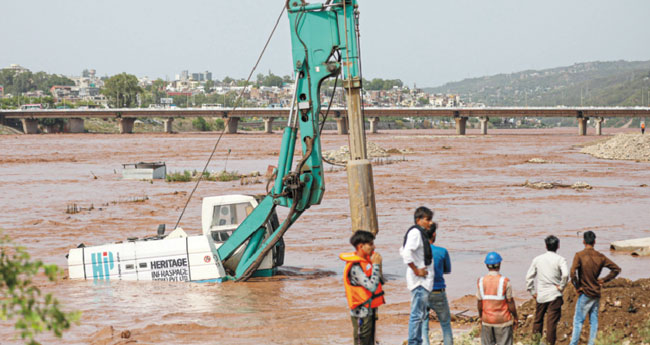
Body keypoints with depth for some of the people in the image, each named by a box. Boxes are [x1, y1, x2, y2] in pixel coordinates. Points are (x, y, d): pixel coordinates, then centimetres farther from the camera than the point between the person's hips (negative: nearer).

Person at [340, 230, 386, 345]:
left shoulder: (367, 259, 6)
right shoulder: (355, 267, -22)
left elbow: (379, 281, 16)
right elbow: (372, 286, -27)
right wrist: (376, 265, -21)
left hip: (370, 309, 9)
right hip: (362, 312, -9)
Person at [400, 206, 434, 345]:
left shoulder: (420, 233, 16)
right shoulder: (415, 232, -16)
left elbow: (403, 251, 26)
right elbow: (406, 253, -29)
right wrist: (416, 270, -21)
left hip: (423, 280, 11)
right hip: (419, 281, -11)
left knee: (422, 313, 16)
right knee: (417, 314, -7)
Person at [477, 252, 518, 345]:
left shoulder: (481, 281, -4)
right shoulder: (505, 282, -13)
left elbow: (479, 303, 0)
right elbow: (510, 302, -9)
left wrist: (480, 317, 15)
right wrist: (515, 318, 4)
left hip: (487, 320, 3)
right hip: (503, 320, -3)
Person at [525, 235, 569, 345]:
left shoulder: (537, 259, 3)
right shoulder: (560, 260, -7)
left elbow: (529, 276, 4)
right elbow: (565, 274, -23)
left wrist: (532, 291, 10)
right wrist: (561, 287, -9)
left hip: (540, 295, 3)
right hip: (554, 295, -3)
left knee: (538, 320, 16)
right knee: (552, 322, 0)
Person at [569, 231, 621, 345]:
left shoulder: (579, 255, -11)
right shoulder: (600, 257, 4)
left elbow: (573, 272, -24)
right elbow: (616, 269, 8)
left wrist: (577, 285, -9)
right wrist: (603, 280, 9)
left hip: (585, 293, -5)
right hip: (596, 293, 5)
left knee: (578, 320, -2)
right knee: (594, 321, 9)